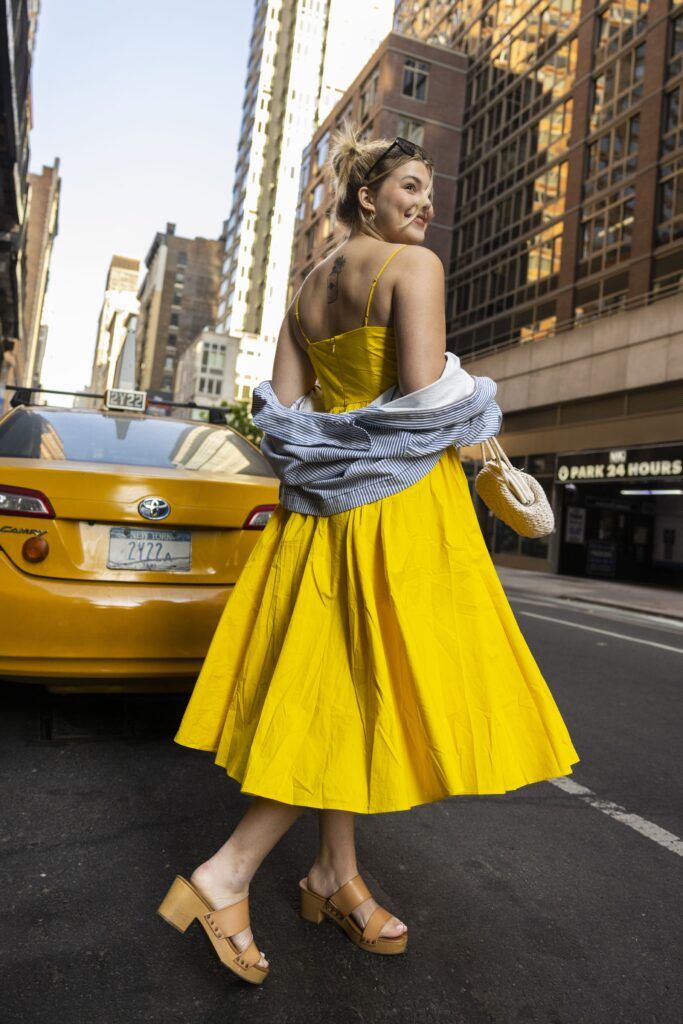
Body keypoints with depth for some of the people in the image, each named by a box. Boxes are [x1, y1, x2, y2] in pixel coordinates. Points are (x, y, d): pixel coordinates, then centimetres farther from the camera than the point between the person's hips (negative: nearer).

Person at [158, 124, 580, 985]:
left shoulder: (308, 287, 16)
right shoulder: (414, 265, -6)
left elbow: (282, 413, 11)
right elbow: (426, 402, -17)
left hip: (328, 501, 8)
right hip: (400, 501, -8)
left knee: (338, 687, 12)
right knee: (360, 691, -2)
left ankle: (336, 878, 24)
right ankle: (225, 876, 1)